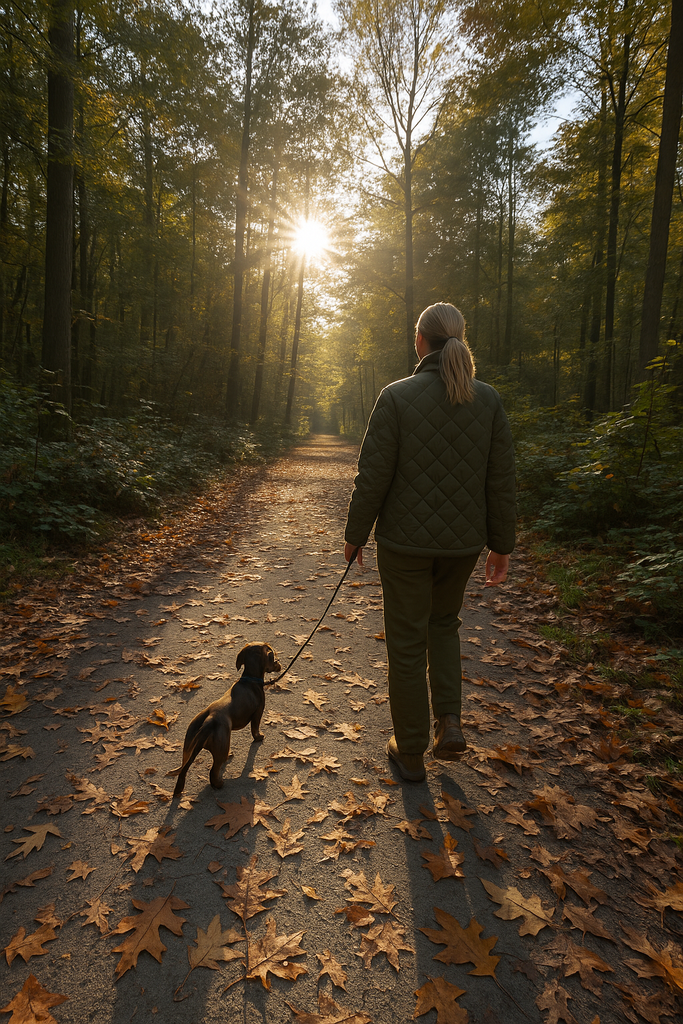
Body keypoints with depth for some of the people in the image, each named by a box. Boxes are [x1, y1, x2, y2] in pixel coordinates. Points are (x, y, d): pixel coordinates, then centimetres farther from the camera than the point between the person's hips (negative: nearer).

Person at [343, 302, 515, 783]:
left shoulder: (397, 396, -10)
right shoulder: (489, 399, -1)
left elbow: (373, 476, -10)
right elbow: (502, 481, 0)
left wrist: (356, 534, 2)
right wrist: (501, 545, 10)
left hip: (405, 542, -3)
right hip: (463, 542, 3)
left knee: (407, 641, 10)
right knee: (444, 621, 28)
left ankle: (411, 753, 24)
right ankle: (450, 720, 17)